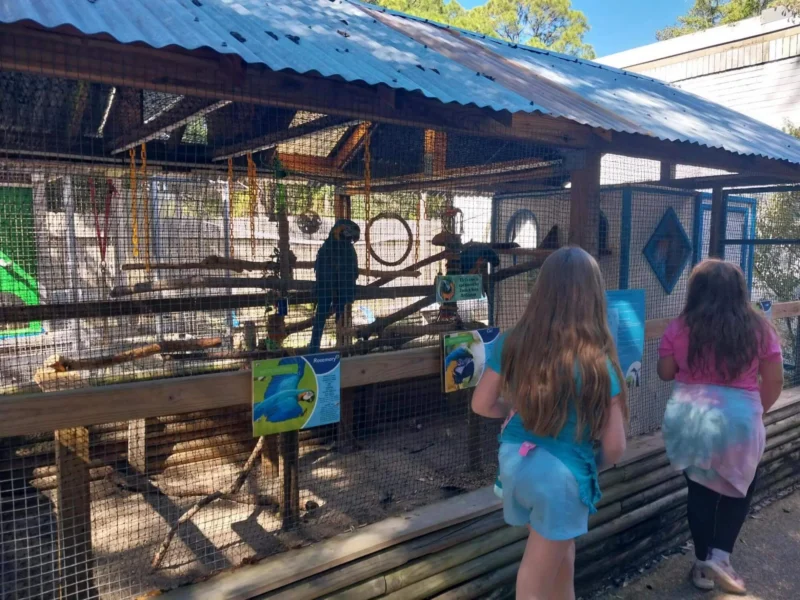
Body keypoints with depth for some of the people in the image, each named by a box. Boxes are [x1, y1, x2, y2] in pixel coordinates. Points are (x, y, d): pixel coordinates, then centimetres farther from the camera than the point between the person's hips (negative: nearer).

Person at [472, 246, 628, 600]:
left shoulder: (511, 343, -9)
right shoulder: (597, 362, -18)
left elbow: (482, 404, 3)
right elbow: (614, 449, -12)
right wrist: (592, 464, 10)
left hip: (515, 461, 4)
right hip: (563, 474, -4)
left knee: (561, 554, 30)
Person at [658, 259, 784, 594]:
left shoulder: (679, 328, -6)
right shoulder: (758, 327, -5)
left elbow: (665, 373, 4)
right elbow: (775, 381, 1)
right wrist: (756, 411, 16)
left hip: (689, 419, 1)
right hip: (737, 420, -1)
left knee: (701, 490, 16)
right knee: (739, 489, 23)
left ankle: (703, 565, 28)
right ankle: (719, 557, 15)